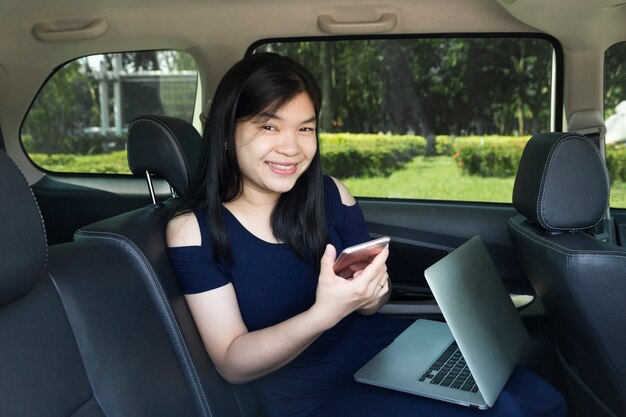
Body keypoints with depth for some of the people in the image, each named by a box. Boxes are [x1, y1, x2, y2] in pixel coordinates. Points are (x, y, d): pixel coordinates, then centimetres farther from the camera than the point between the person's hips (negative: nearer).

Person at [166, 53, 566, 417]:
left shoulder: (331, 194, -1)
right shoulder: (192, 229, -11)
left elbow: (368, 306, 7)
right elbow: (232, 364, -15)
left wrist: (373, 293, -19)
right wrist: (324, 314, -32)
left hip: (378, 346, 5)